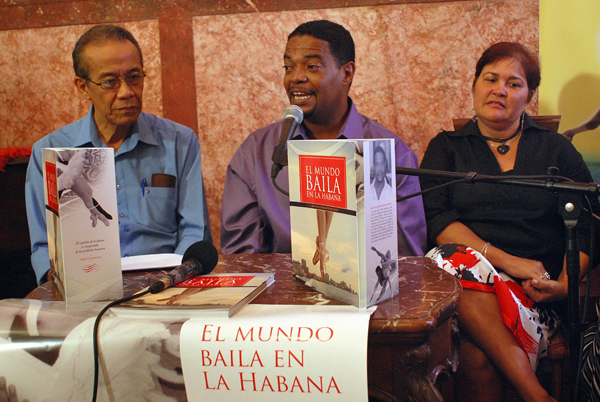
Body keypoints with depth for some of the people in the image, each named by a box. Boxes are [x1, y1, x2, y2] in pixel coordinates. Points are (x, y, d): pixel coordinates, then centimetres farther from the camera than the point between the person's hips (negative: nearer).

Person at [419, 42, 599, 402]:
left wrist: (565, 284, -9)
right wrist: (507, 261, -14)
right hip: (461, 268, 1)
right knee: (463, 263, -38)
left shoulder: (557, 149, 18)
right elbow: (434, 217, -2)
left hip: (533, 289, 0)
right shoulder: (446, 147, 16)